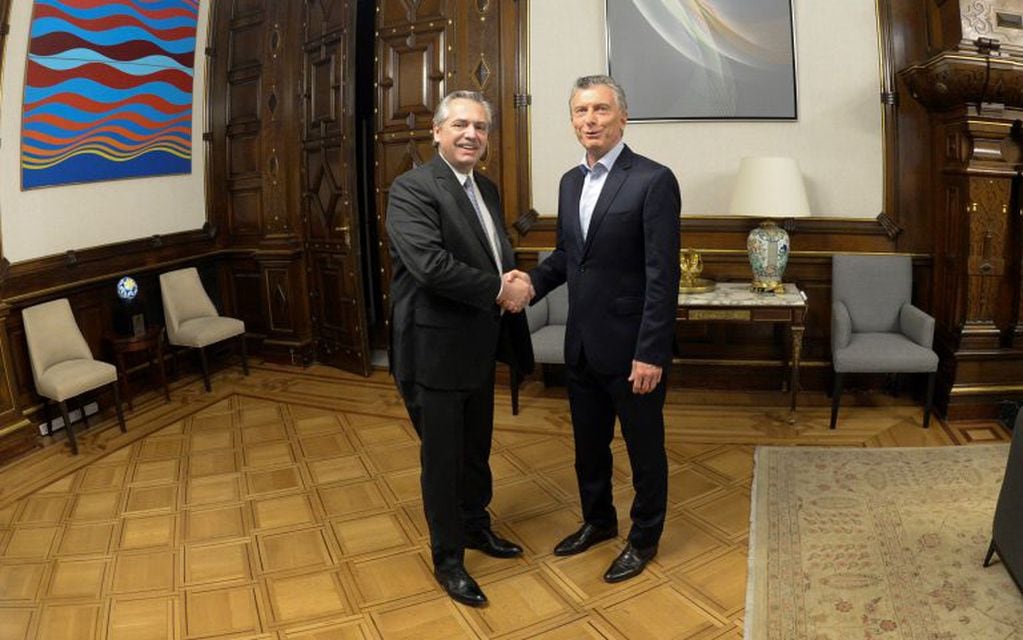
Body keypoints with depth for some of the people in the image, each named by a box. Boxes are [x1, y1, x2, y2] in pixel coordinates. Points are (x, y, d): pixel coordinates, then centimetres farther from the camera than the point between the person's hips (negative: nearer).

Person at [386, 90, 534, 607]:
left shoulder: (486, 189, 12)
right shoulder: (411, 189, -15)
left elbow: (500, 254, 15)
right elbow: (430, 263, -27)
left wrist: (514, 283, -8)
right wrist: (500, 289, -18)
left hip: (479, 346, 8)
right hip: (436, 348, -8)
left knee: (477, 448, 22)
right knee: (442, 457, 7)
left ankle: (475, 526, 44)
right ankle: (447, 558, 26)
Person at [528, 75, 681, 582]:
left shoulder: (653, 180, -14)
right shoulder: (570, 181, 9)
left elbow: (663, 274, -17)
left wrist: (650, 354, -20)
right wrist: (532, 282, -4)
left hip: (630, 349, -6)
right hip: (582, 345, 7)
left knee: (644, 448, 13)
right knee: (588, 444, 21)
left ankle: (644, 537, 34)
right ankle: (598, 521, 44)